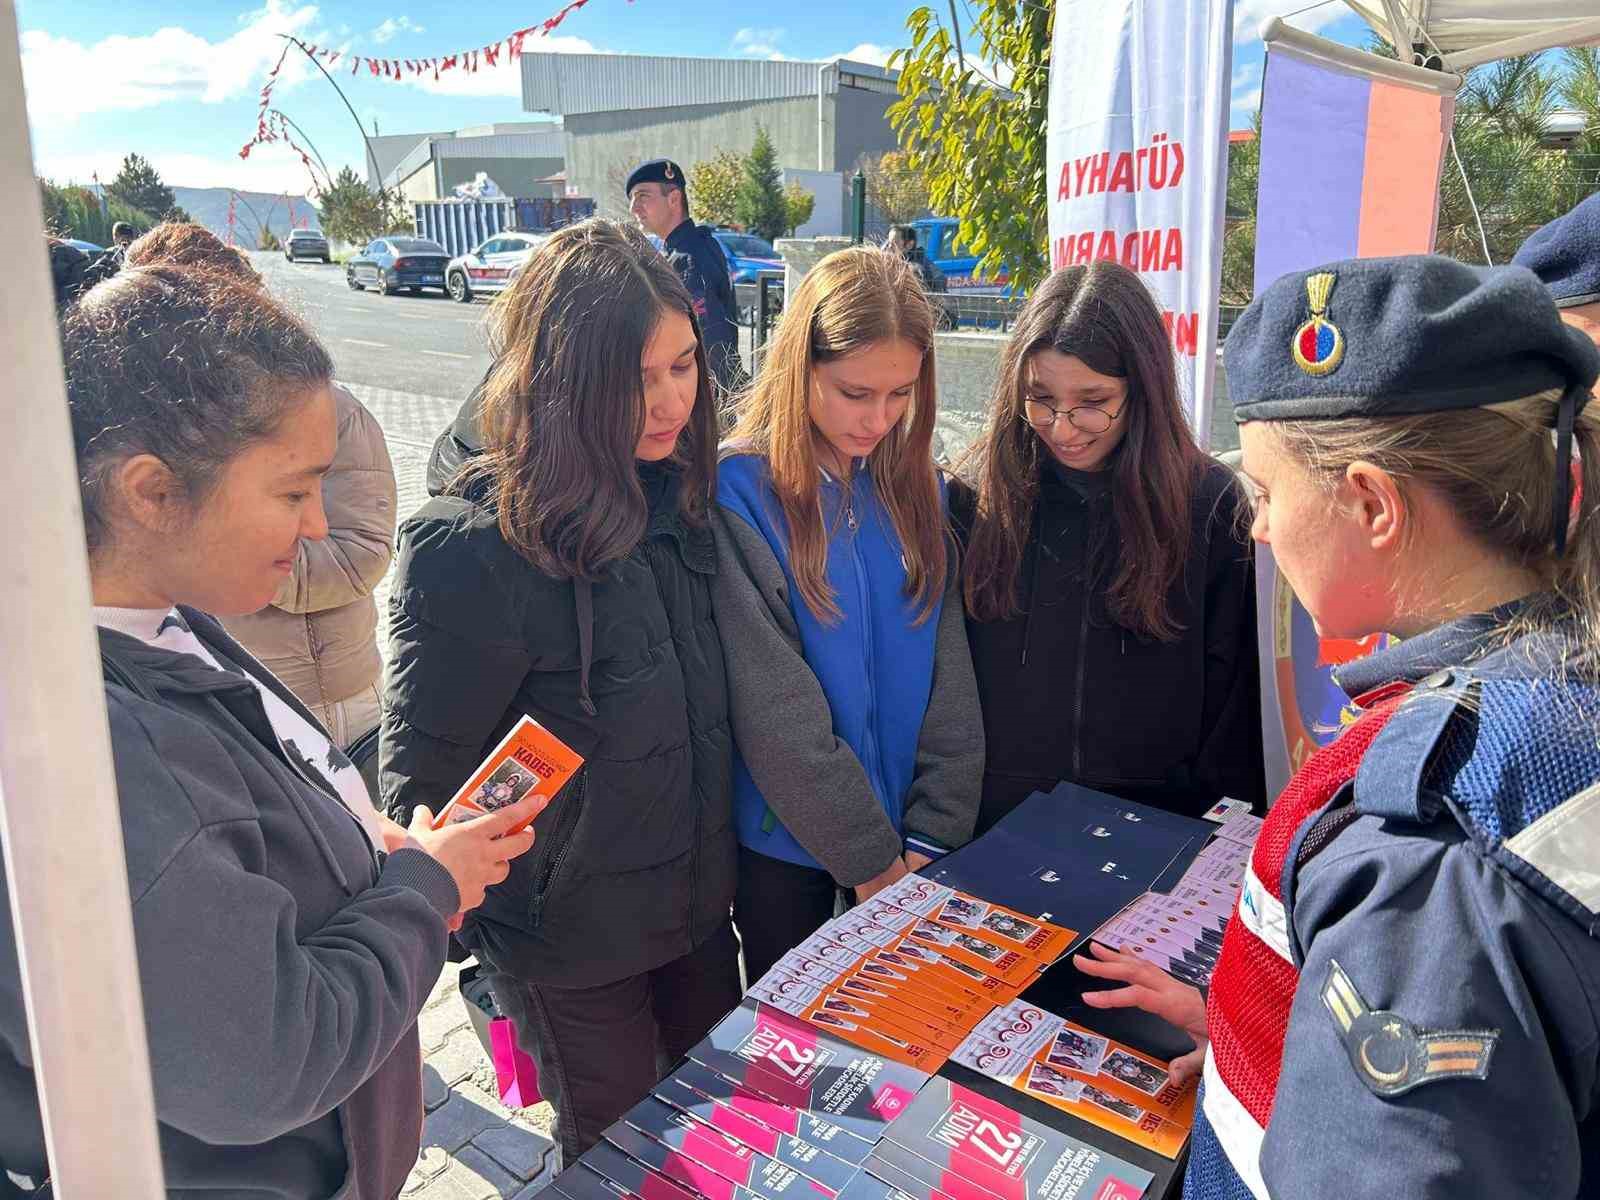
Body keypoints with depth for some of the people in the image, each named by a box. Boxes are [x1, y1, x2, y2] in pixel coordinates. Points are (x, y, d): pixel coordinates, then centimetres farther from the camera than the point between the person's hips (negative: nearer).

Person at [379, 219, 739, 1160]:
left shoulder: (676, 491, -5)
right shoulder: (474, 550, -26)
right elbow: (422, 775, -17)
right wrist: (452, 923, -9)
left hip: (697, 899, 6)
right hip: (566, 934, -6)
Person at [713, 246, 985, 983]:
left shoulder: (913, 488, 0)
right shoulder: (740, 494, -16)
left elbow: (948, 674, -2)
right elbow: (774, 710, -18)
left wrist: (931, 837, -10)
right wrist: (870, 858, -15)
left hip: (914, 846, 4)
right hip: (785, 841, -4)